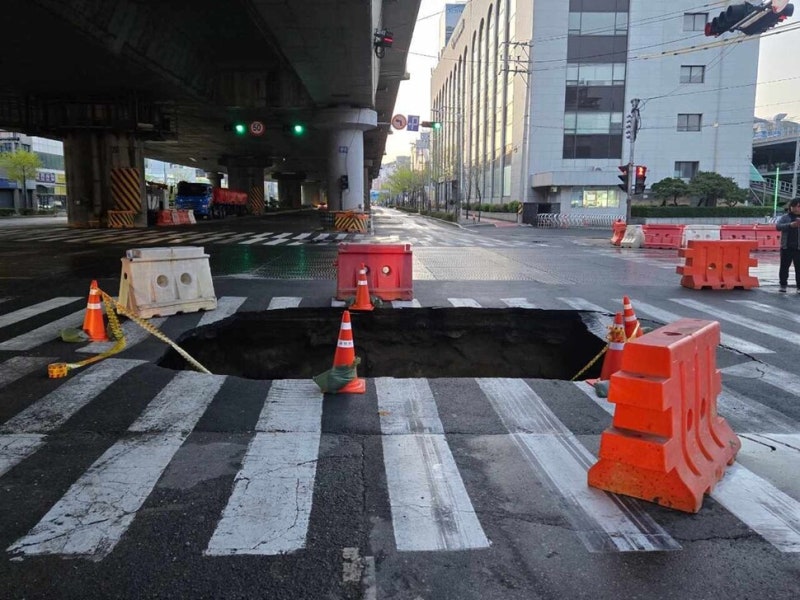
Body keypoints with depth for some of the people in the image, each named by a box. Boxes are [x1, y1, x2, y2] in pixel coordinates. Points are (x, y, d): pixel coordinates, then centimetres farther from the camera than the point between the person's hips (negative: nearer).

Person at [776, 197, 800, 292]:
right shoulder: (785, 217, 5)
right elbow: (778, 226, -8)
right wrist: (790, 225, -24)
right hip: (786, 247, 0)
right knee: (784, 267, 5)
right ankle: (783, 285, 14)